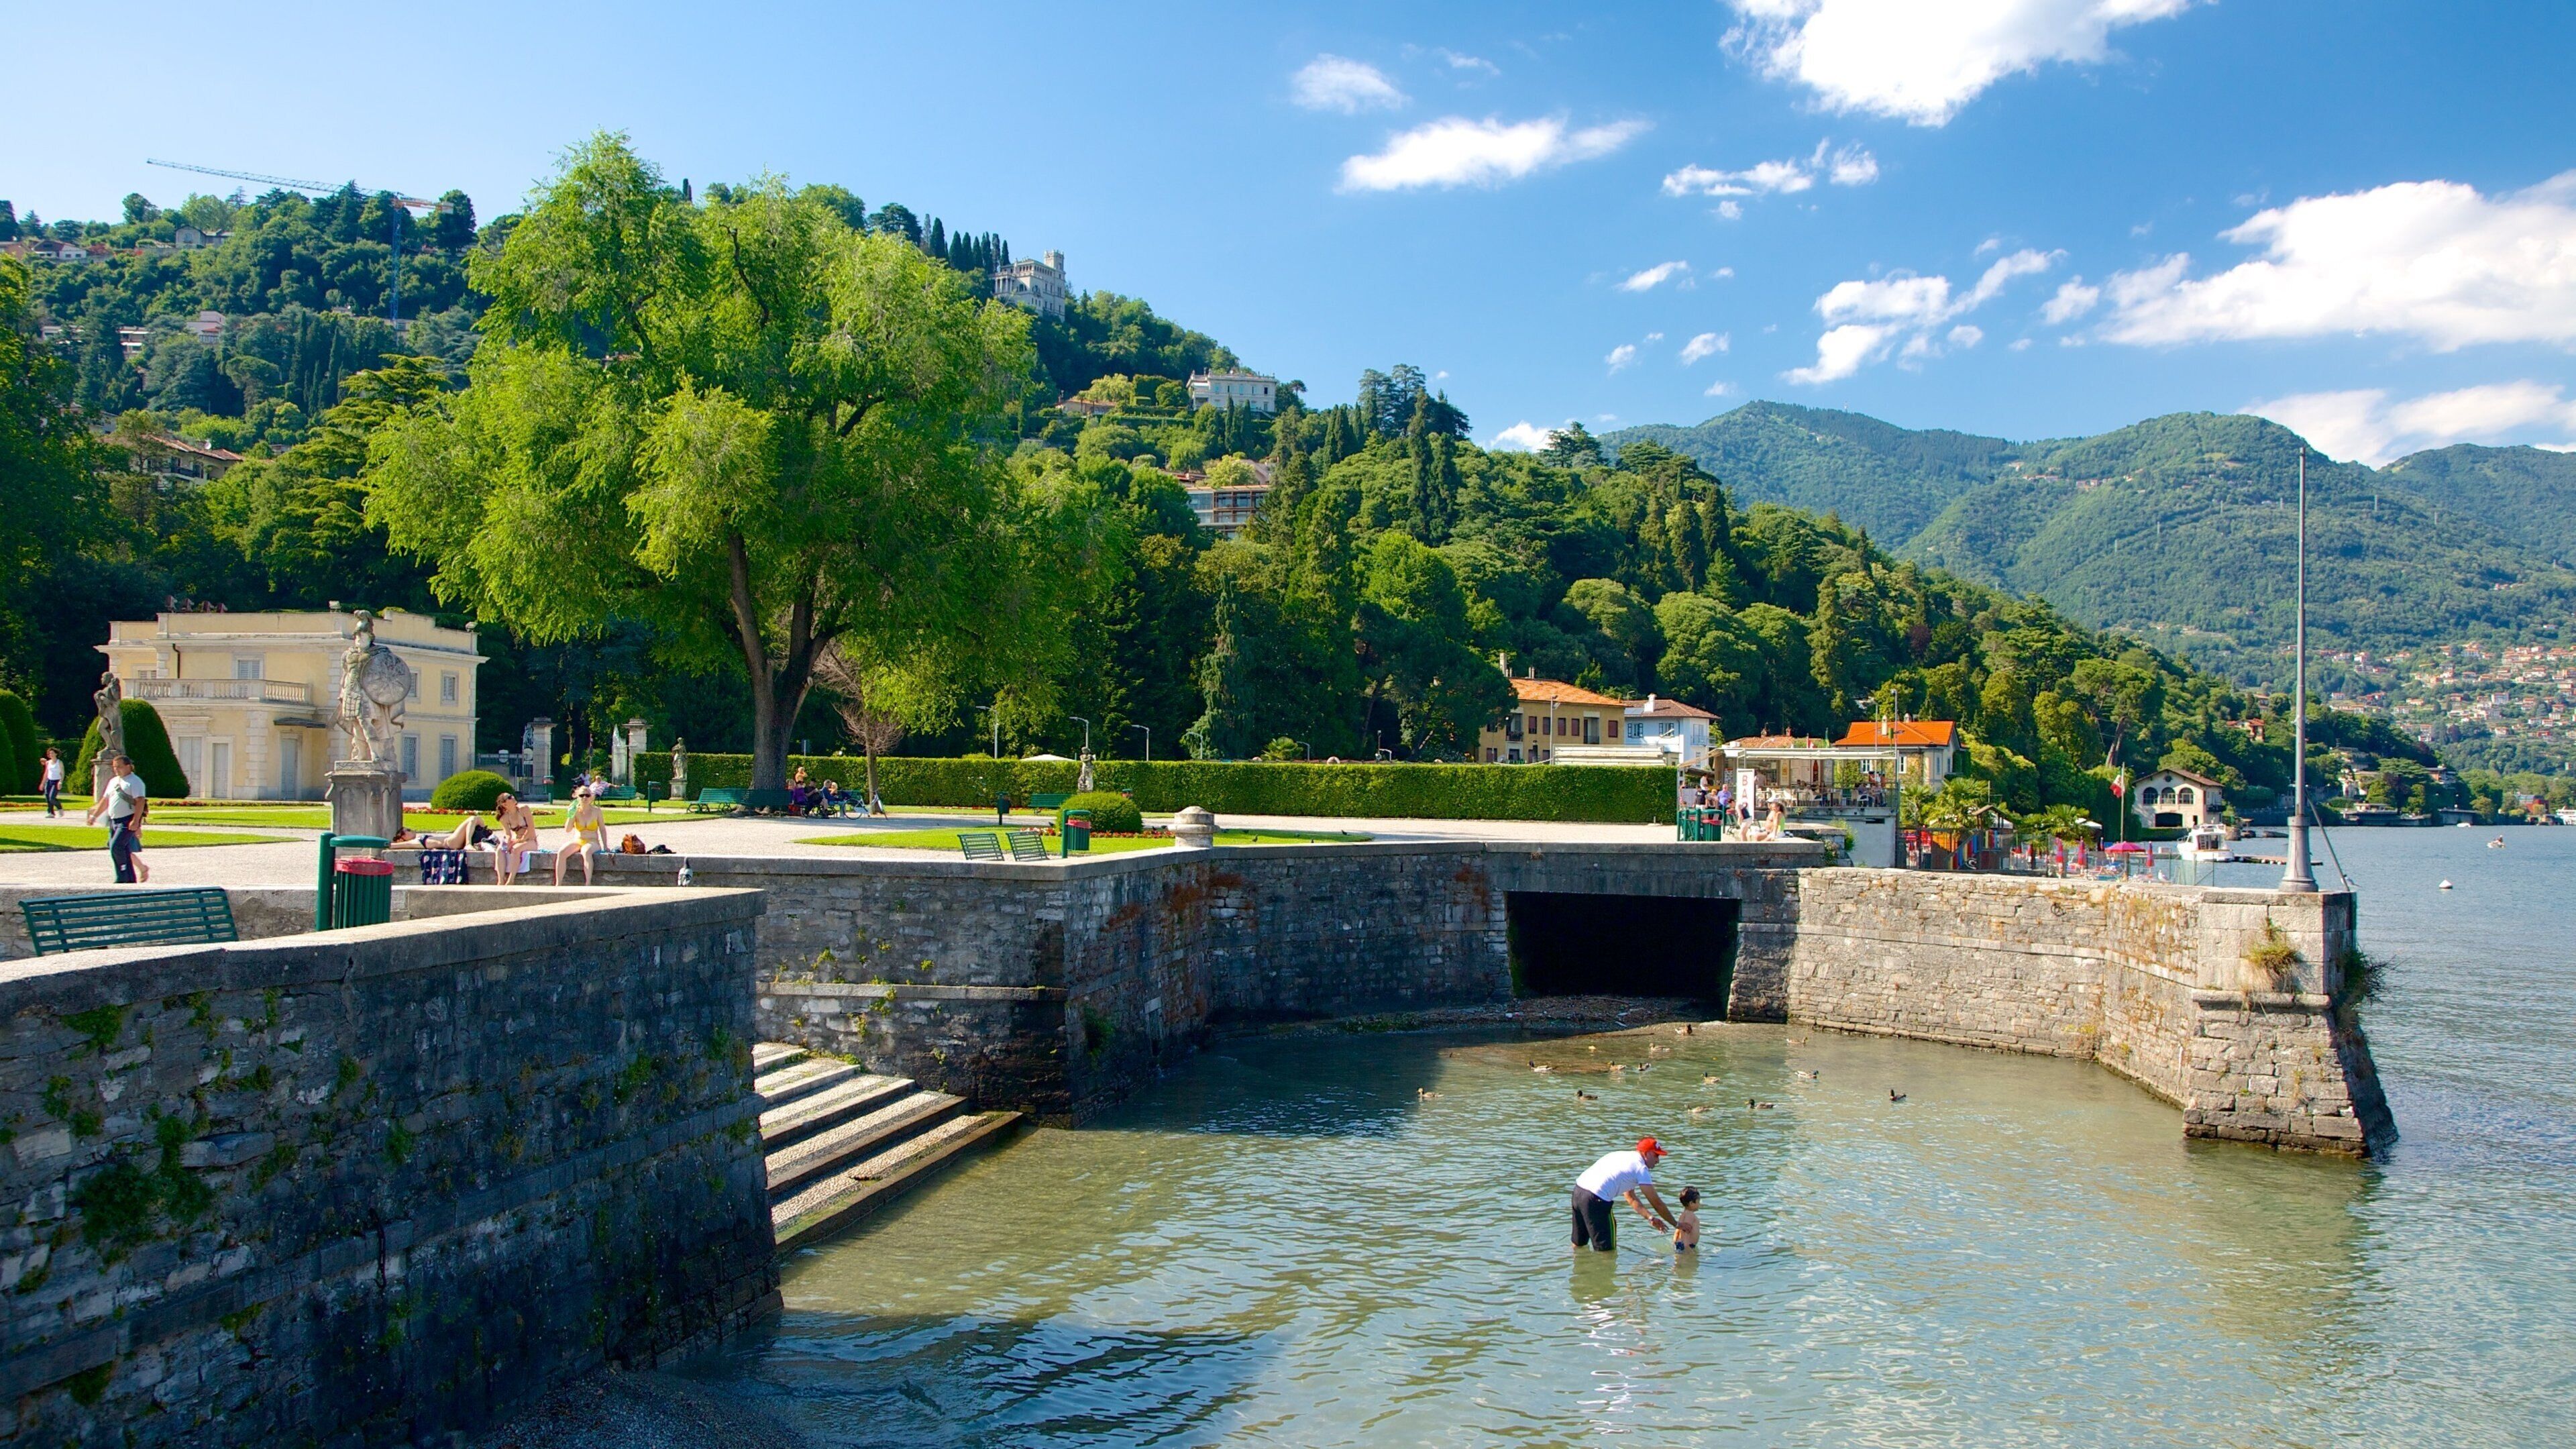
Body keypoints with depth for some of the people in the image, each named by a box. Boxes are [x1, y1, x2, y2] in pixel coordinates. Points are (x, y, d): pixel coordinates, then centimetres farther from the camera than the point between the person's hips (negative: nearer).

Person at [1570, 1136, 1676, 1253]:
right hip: (1595, 1199, -9)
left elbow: (1631, 1198, 31)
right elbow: (1657, 1203, 2)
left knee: (1579, 1243, 25)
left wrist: (1650, 1218, 27)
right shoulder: (1641, 1168, -2)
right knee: (1605, 1248, 1)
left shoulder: (1625, 1157, 24)